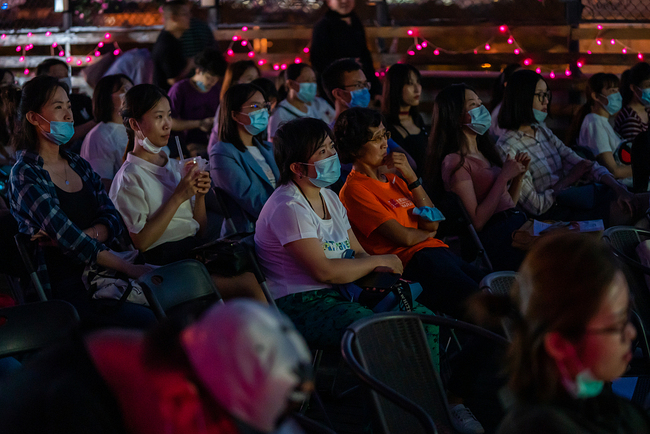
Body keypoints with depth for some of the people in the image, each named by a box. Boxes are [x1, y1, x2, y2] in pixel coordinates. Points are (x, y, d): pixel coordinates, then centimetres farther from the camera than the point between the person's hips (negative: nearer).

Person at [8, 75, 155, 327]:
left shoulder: (79, 165, 17)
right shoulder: (26, 174, -6)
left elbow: (113, 221, 8)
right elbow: (70, 240, -15)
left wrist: (79, 236, -13)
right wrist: (130, 269, -16)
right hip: (63, 289, -7)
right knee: (153, 323, -28)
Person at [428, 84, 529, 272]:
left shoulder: (483, 153, 22)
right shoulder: (455, 162, -5)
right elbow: (477, 221, -13)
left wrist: (519, 174, 10)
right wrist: (504, 176, -9)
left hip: (518, 224, 8)